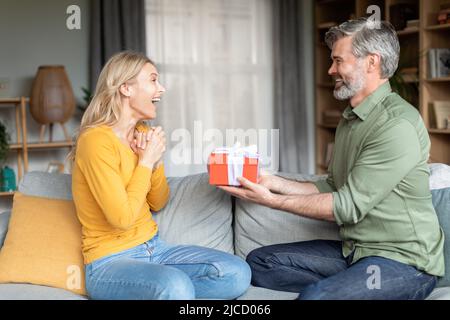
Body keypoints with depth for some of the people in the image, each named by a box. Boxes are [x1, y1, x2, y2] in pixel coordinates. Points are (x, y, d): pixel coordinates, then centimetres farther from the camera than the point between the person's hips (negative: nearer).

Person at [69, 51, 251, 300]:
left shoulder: (142, 133, 9)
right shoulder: (96, 140, -17)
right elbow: (123, 218, -22)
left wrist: (156, 161, -3)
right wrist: (145, 161, -13)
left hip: (154, 248, 8)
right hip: (110, 261, -8)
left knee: (238, 273, -12)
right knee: (176, 286, -39)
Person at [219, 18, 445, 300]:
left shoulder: (398, 125, -18)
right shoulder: (350, 119, 14)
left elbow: (348, 206, -20)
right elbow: (332, 189, 15)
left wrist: (270, 200, -15)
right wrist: (272, 182, 5)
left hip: (404, 261, -9)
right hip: (353, 250, 9)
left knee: (315, 295, -34)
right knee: (259, 261, 2)